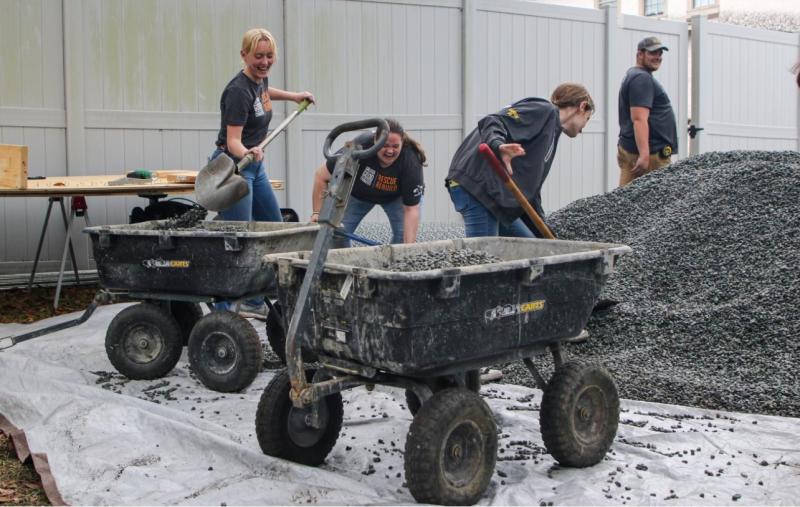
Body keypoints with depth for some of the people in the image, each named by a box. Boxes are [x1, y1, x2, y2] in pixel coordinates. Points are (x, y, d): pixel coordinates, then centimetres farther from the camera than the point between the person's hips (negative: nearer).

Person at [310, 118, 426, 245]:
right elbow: (321, 176, -26)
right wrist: (317, 213, -28)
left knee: (404, 234, -18)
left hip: (395, 196, 0)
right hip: (357, 193, 0)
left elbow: (411, 209, -34)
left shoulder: (411, 164, -36)